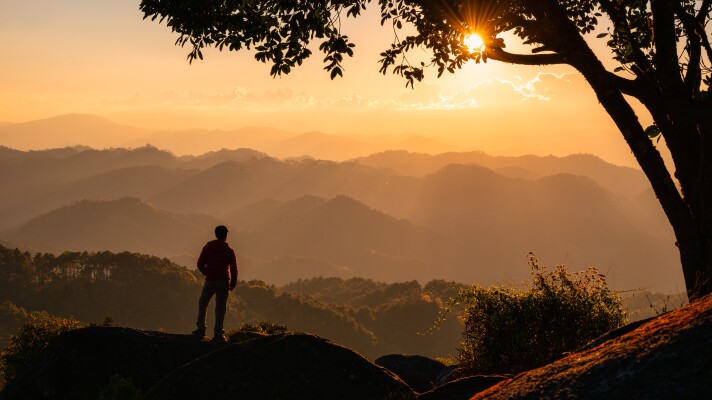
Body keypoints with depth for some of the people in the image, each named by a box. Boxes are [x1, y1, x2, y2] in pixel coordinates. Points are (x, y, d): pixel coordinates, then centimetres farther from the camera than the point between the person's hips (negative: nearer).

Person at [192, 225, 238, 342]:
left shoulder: (208, 247, 1)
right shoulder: (229, 250, -2)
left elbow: (200, 264, 0)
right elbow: (234, 268, -4)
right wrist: (233, 283, 8)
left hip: (210, 280, 1)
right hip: (224, 282, -1)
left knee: (202, 303, 15)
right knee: (220, 307, 2)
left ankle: (201, 329, 7)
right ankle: (219, 333, -2)